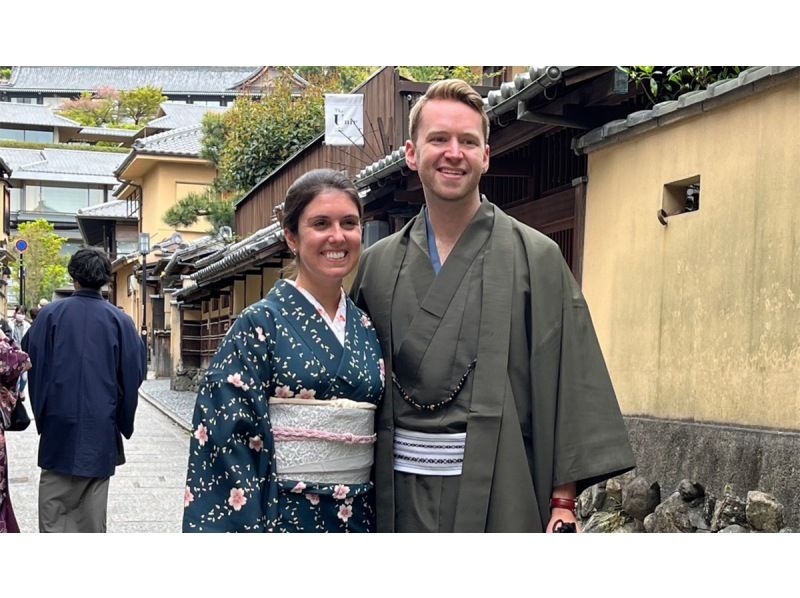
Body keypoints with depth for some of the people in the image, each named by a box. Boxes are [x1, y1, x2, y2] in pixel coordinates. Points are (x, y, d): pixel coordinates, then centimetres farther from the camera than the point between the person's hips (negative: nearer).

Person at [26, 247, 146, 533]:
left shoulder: (50, 314, -4)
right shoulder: (119, 320, -3)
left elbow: (35, 367, 0)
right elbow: (134, 373, 1)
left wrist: (41, 415, 11)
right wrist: (123, 422, 13)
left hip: (60, 423, -1)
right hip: (101, 424, 1)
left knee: (54, 501, 4)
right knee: (93, 503, 9)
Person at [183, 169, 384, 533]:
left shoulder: (367, 329, 6)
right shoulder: (260, 325, -8)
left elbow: (382, 433, 12)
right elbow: (230, 441, -12)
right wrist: (249, 527, -17)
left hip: (358, 516, 5)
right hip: (283, 516, -4)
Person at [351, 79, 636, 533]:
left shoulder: (536, 259, -2)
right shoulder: (377, 265, 7)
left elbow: (568, 386, -5)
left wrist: (564, 499, -10)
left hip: (498, 494, -2)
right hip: (401, 495, 3)